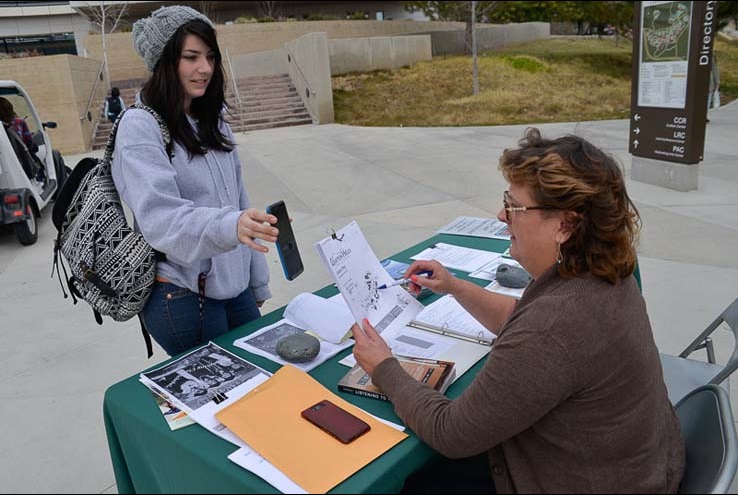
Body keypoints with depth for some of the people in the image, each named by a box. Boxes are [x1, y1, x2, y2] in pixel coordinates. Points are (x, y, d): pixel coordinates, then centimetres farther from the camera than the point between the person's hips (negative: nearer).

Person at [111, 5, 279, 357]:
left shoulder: (213, 124, 11)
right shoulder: (140, 127, -12)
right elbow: (160, 217, -24)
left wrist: (258, 284, 14)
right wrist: (229, 226, -43)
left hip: (234, 287, 7)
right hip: (181, 295, -6)